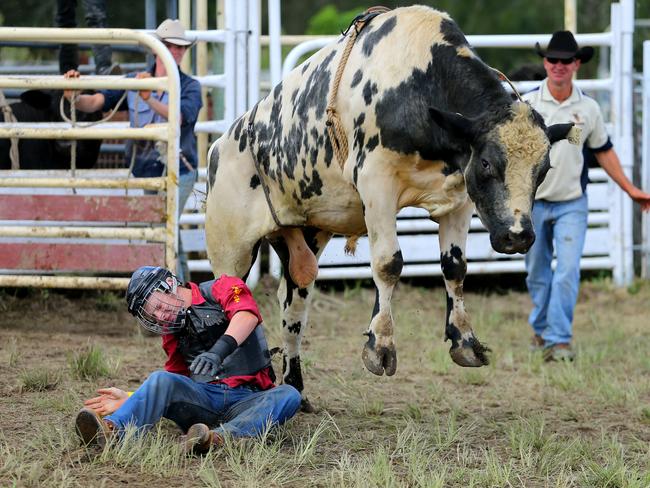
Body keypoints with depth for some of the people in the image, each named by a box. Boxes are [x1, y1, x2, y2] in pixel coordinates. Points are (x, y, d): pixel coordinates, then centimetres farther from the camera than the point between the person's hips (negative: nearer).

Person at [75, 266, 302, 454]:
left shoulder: (221, 289, 5)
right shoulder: (172, 331, 21)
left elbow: (247, 315, -17)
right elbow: (175, 386, 21)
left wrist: (219, 350, -34)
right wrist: (128, 399, 7)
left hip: (244, 400, -3)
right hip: (202, 399, 3)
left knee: (288, 395, -33)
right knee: (161, 380, -24)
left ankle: (219, 437, -56)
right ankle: (112, 430, -50)